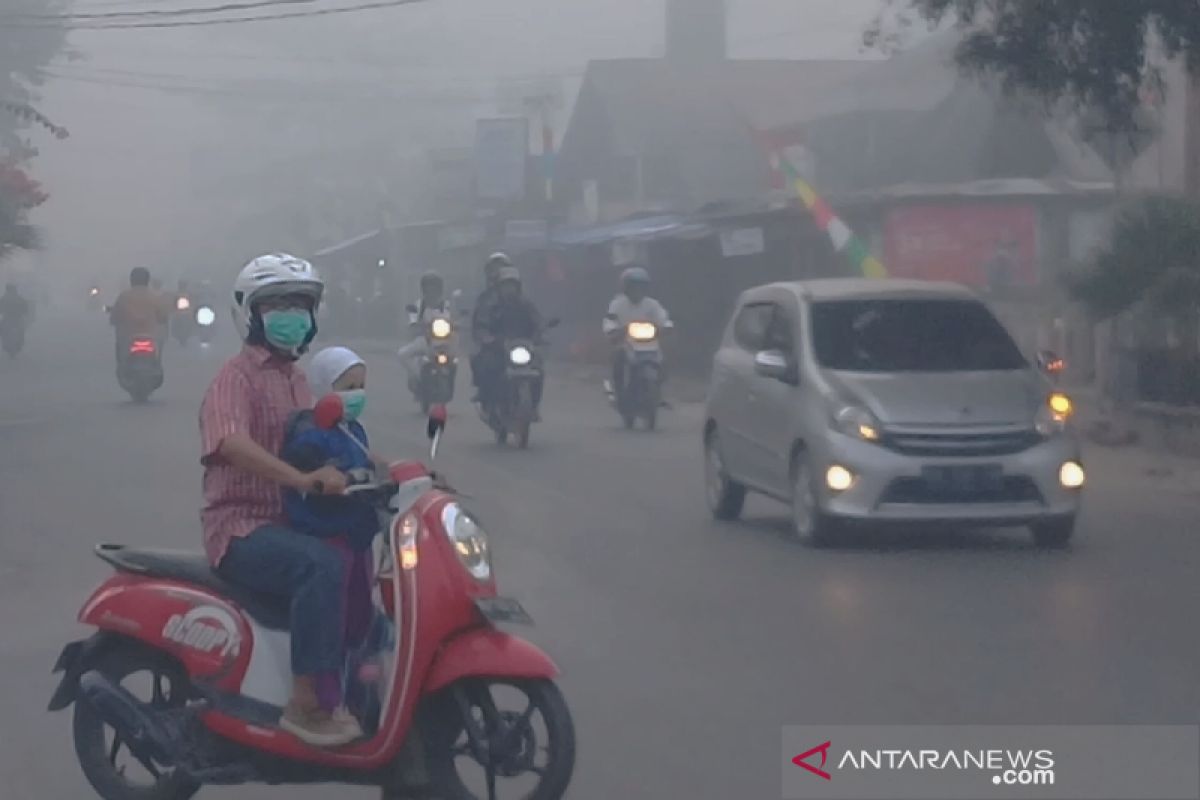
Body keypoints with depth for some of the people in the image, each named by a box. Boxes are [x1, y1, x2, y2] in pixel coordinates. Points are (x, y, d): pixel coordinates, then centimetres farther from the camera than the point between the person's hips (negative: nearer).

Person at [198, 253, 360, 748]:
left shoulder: (296, 379, 20)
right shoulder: (237, 377, -10)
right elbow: (232, 443, -30)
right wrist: (302, 478, -43)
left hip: (290, 520, 9)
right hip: (242, 526, -9)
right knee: (321, 567, -33)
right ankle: (306, 704, -33)